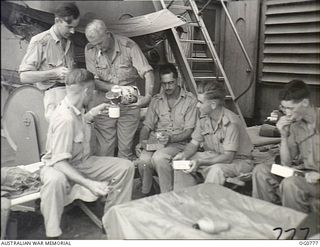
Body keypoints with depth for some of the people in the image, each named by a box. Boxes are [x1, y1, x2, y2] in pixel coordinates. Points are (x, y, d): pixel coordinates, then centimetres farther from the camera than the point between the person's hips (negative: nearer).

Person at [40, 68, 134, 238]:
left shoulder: (75, 109, -1)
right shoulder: (65, 118, -29)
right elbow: (59, 161, -32)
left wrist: (92, 113, 18)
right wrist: (88, 183, -41)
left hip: (82, 163, 9)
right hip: (61, 167, -8)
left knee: (126, 166, -7)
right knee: (55, 180, -44)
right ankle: (52, 234, -27)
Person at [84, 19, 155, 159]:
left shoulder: (128, 46, -11)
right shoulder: (90, 50, -6)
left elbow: (147, 73, -15)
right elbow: (93, 81, -4)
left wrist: (148, 96, -30)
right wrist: (112, 88, -20)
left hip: (129, 103, -1)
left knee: (126, 148, 4)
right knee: (103, 149, 1)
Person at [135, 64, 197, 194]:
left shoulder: (190, 100, 0)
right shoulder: (156, 100, 14)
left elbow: (188, 131, -4)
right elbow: (147, 126, 12)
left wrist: (170, 138, -21)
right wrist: (141, 142, -8)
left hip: (178, 141, -3)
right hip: (155, 139, 3)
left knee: (159, 157, -34)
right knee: (143, 159, -28)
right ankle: (145, 193, -3)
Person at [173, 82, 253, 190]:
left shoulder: (231, 122, -26)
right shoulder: (203, 117, -4)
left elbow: (228, 157, -27)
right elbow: (194, 143, 3)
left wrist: (200, 162, -36)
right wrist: (184, 154, -19)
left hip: (237, 160, -6)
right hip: (214, 156, 7)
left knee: (217, 170, -38)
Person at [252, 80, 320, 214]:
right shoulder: (294, 125, 3)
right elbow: (286, 164, 4)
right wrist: (284, 136, -7)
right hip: (302, 173, 6)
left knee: (291, 183, -33)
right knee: (261, 170, -11)